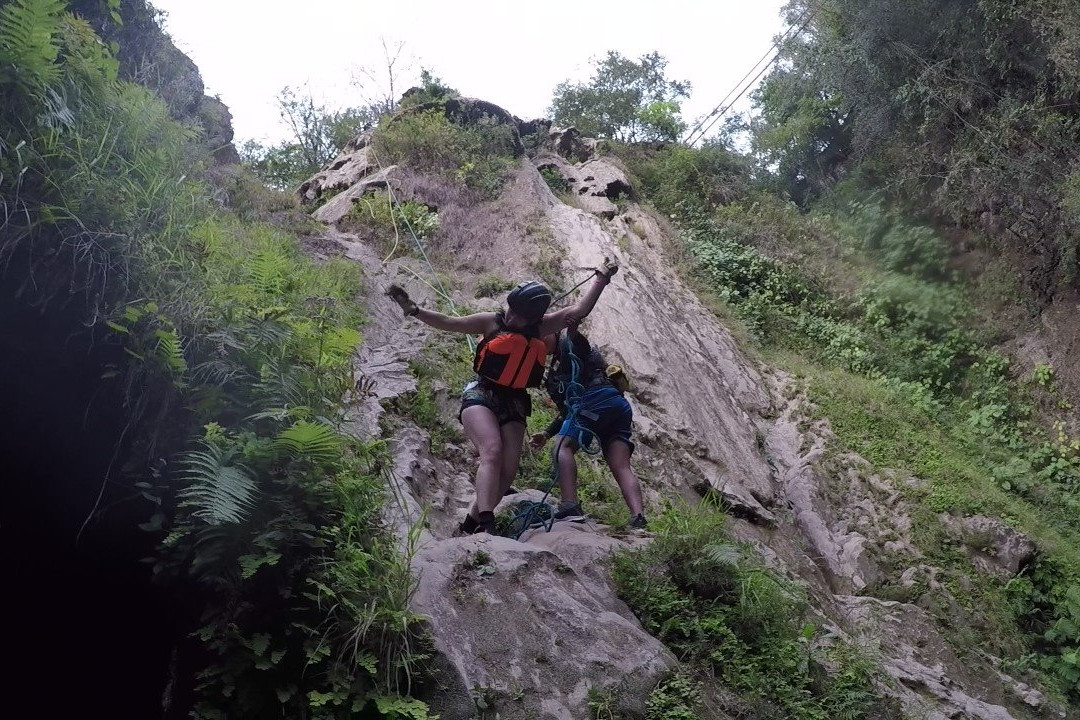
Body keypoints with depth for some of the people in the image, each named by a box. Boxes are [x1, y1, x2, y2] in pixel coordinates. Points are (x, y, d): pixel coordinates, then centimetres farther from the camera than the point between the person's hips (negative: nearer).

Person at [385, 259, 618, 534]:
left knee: (508, 469, -9)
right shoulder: (491, 322, -3)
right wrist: (413, 309, -10)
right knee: (492, 452, -28)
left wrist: (601, 277, 6)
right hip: (481, 395, -4)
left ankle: (470, 524, 3)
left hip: (513, 404, 5)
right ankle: (487, 525, -38)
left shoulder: (539, 328, 7)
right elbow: (447, 322, -1)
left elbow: (580, 309, 6)